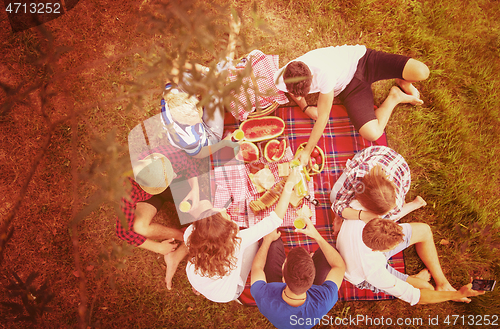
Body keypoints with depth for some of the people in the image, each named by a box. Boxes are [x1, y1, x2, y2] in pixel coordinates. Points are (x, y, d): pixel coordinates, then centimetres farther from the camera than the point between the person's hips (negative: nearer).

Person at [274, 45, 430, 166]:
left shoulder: (324, 74, -41)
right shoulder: (281, 80, -25)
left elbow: (323, 116, -31)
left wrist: (307, 152, -25)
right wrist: (305, 107, -10)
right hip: (348, 87, 4)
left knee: (421, 72, -28)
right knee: (372, 134, -19)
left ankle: (403, 82, 12)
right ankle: (395, 98, 11)